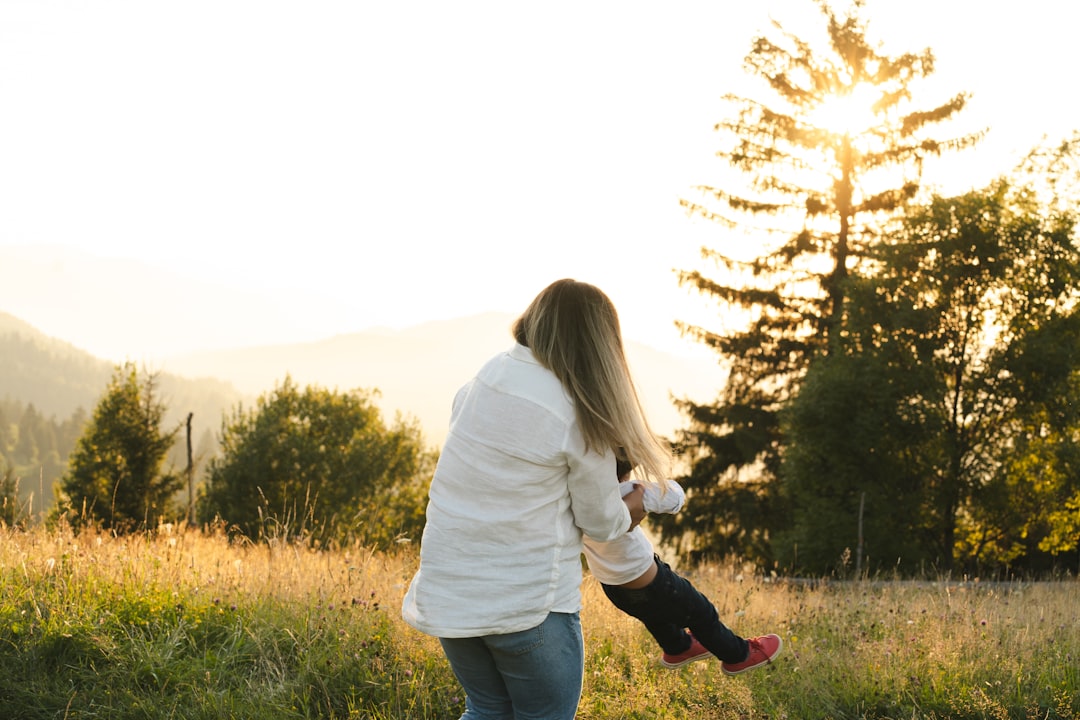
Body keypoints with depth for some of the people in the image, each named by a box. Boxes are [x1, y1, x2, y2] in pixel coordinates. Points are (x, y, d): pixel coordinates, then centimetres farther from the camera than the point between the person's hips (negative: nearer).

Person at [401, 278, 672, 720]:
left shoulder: (482, 380, 0)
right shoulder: (581, 418, -13)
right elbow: (601, 522, -2)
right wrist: (632, 509, 22)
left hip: (448, 593, 5)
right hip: (526, 601, -5)